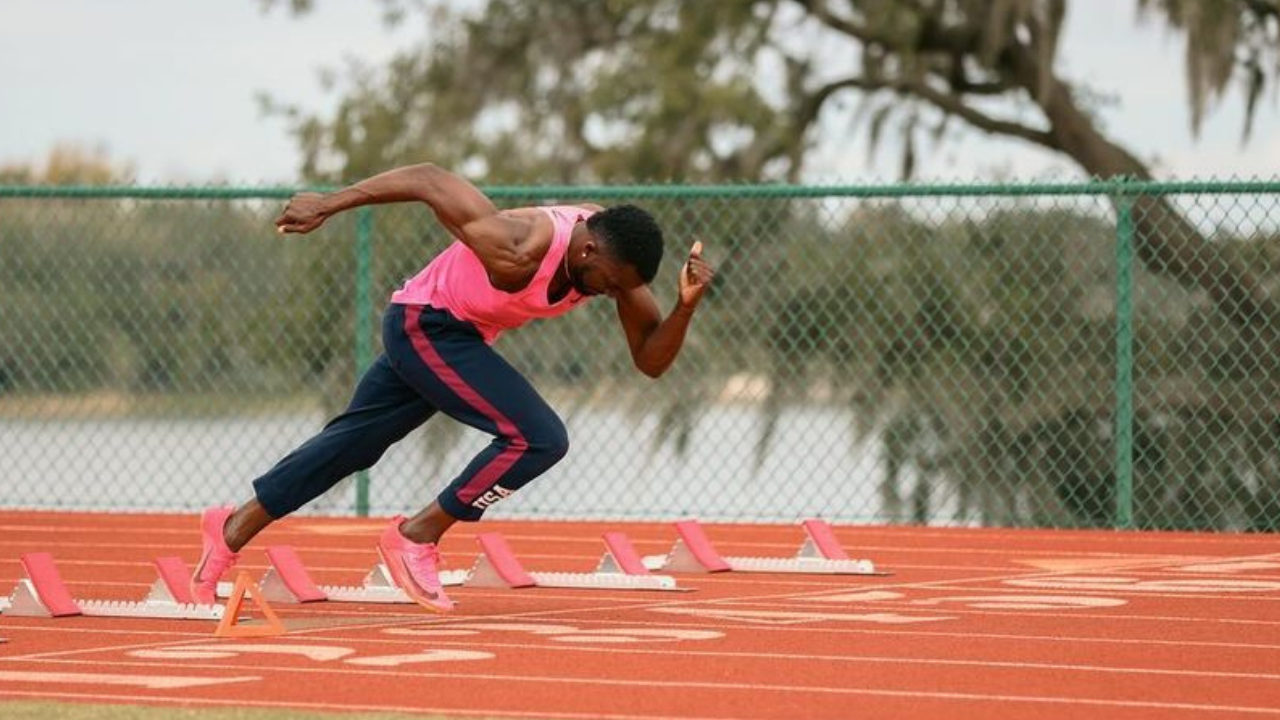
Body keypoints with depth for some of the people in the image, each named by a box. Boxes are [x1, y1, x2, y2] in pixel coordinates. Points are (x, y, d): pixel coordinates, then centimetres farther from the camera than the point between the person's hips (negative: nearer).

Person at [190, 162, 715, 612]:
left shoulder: (611, 250, -13)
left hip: (459, 335, 9)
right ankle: (417, 536, -6)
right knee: (540, 439, -19)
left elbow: (650, 360, -7)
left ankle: (235, 528, 32)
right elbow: (429, 179, -27)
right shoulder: (519, 252, -35)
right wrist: (327, 204, -22)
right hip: (425, 325, -9)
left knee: (352, 443, 19)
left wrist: (686, 305, -26)